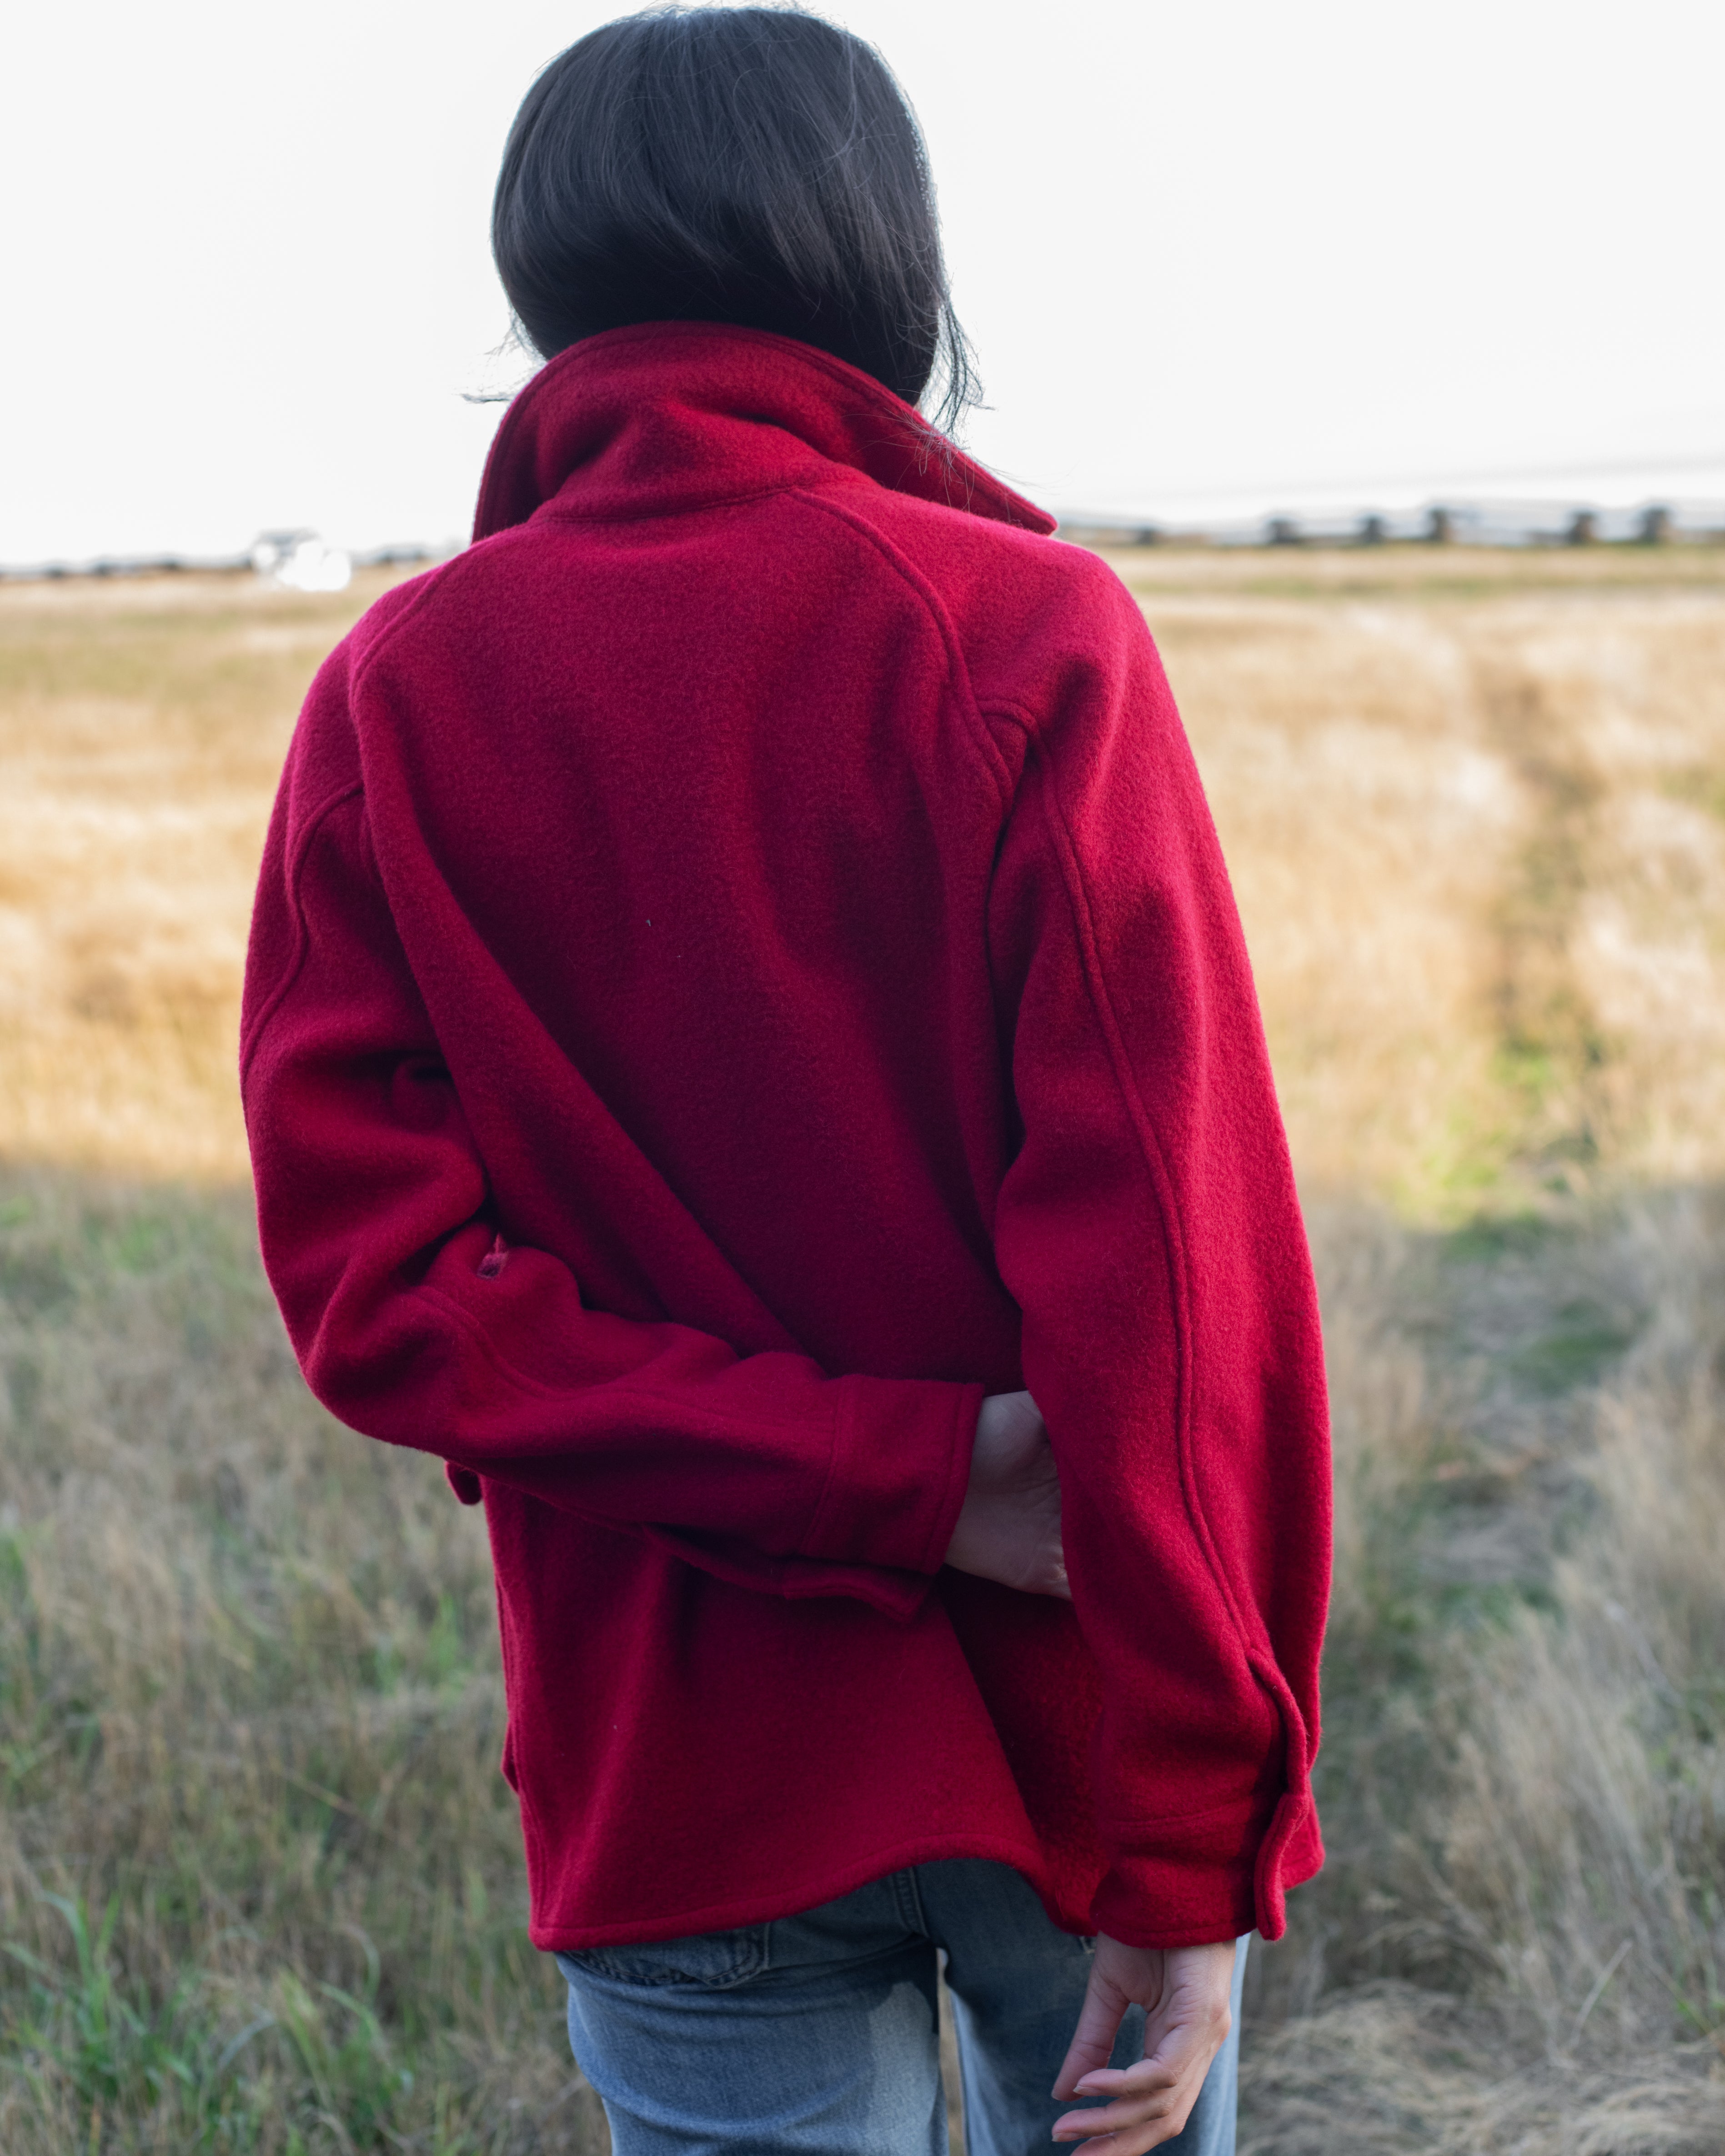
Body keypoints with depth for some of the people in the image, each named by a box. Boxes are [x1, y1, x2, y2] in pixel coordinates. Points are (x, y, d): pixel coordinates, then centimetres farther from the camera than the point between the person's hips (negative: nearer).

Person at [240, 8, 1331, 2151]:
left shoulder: (394, 699, -3)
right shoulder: (1031, 634, -11)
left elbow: (379, 1286, -11)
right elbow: (1169, 1270, -17)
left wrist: (902, 1478, -14)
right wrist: (1193, 1850, -12)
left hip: (685, 1785, 1)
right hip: (1073, 1731, -1)